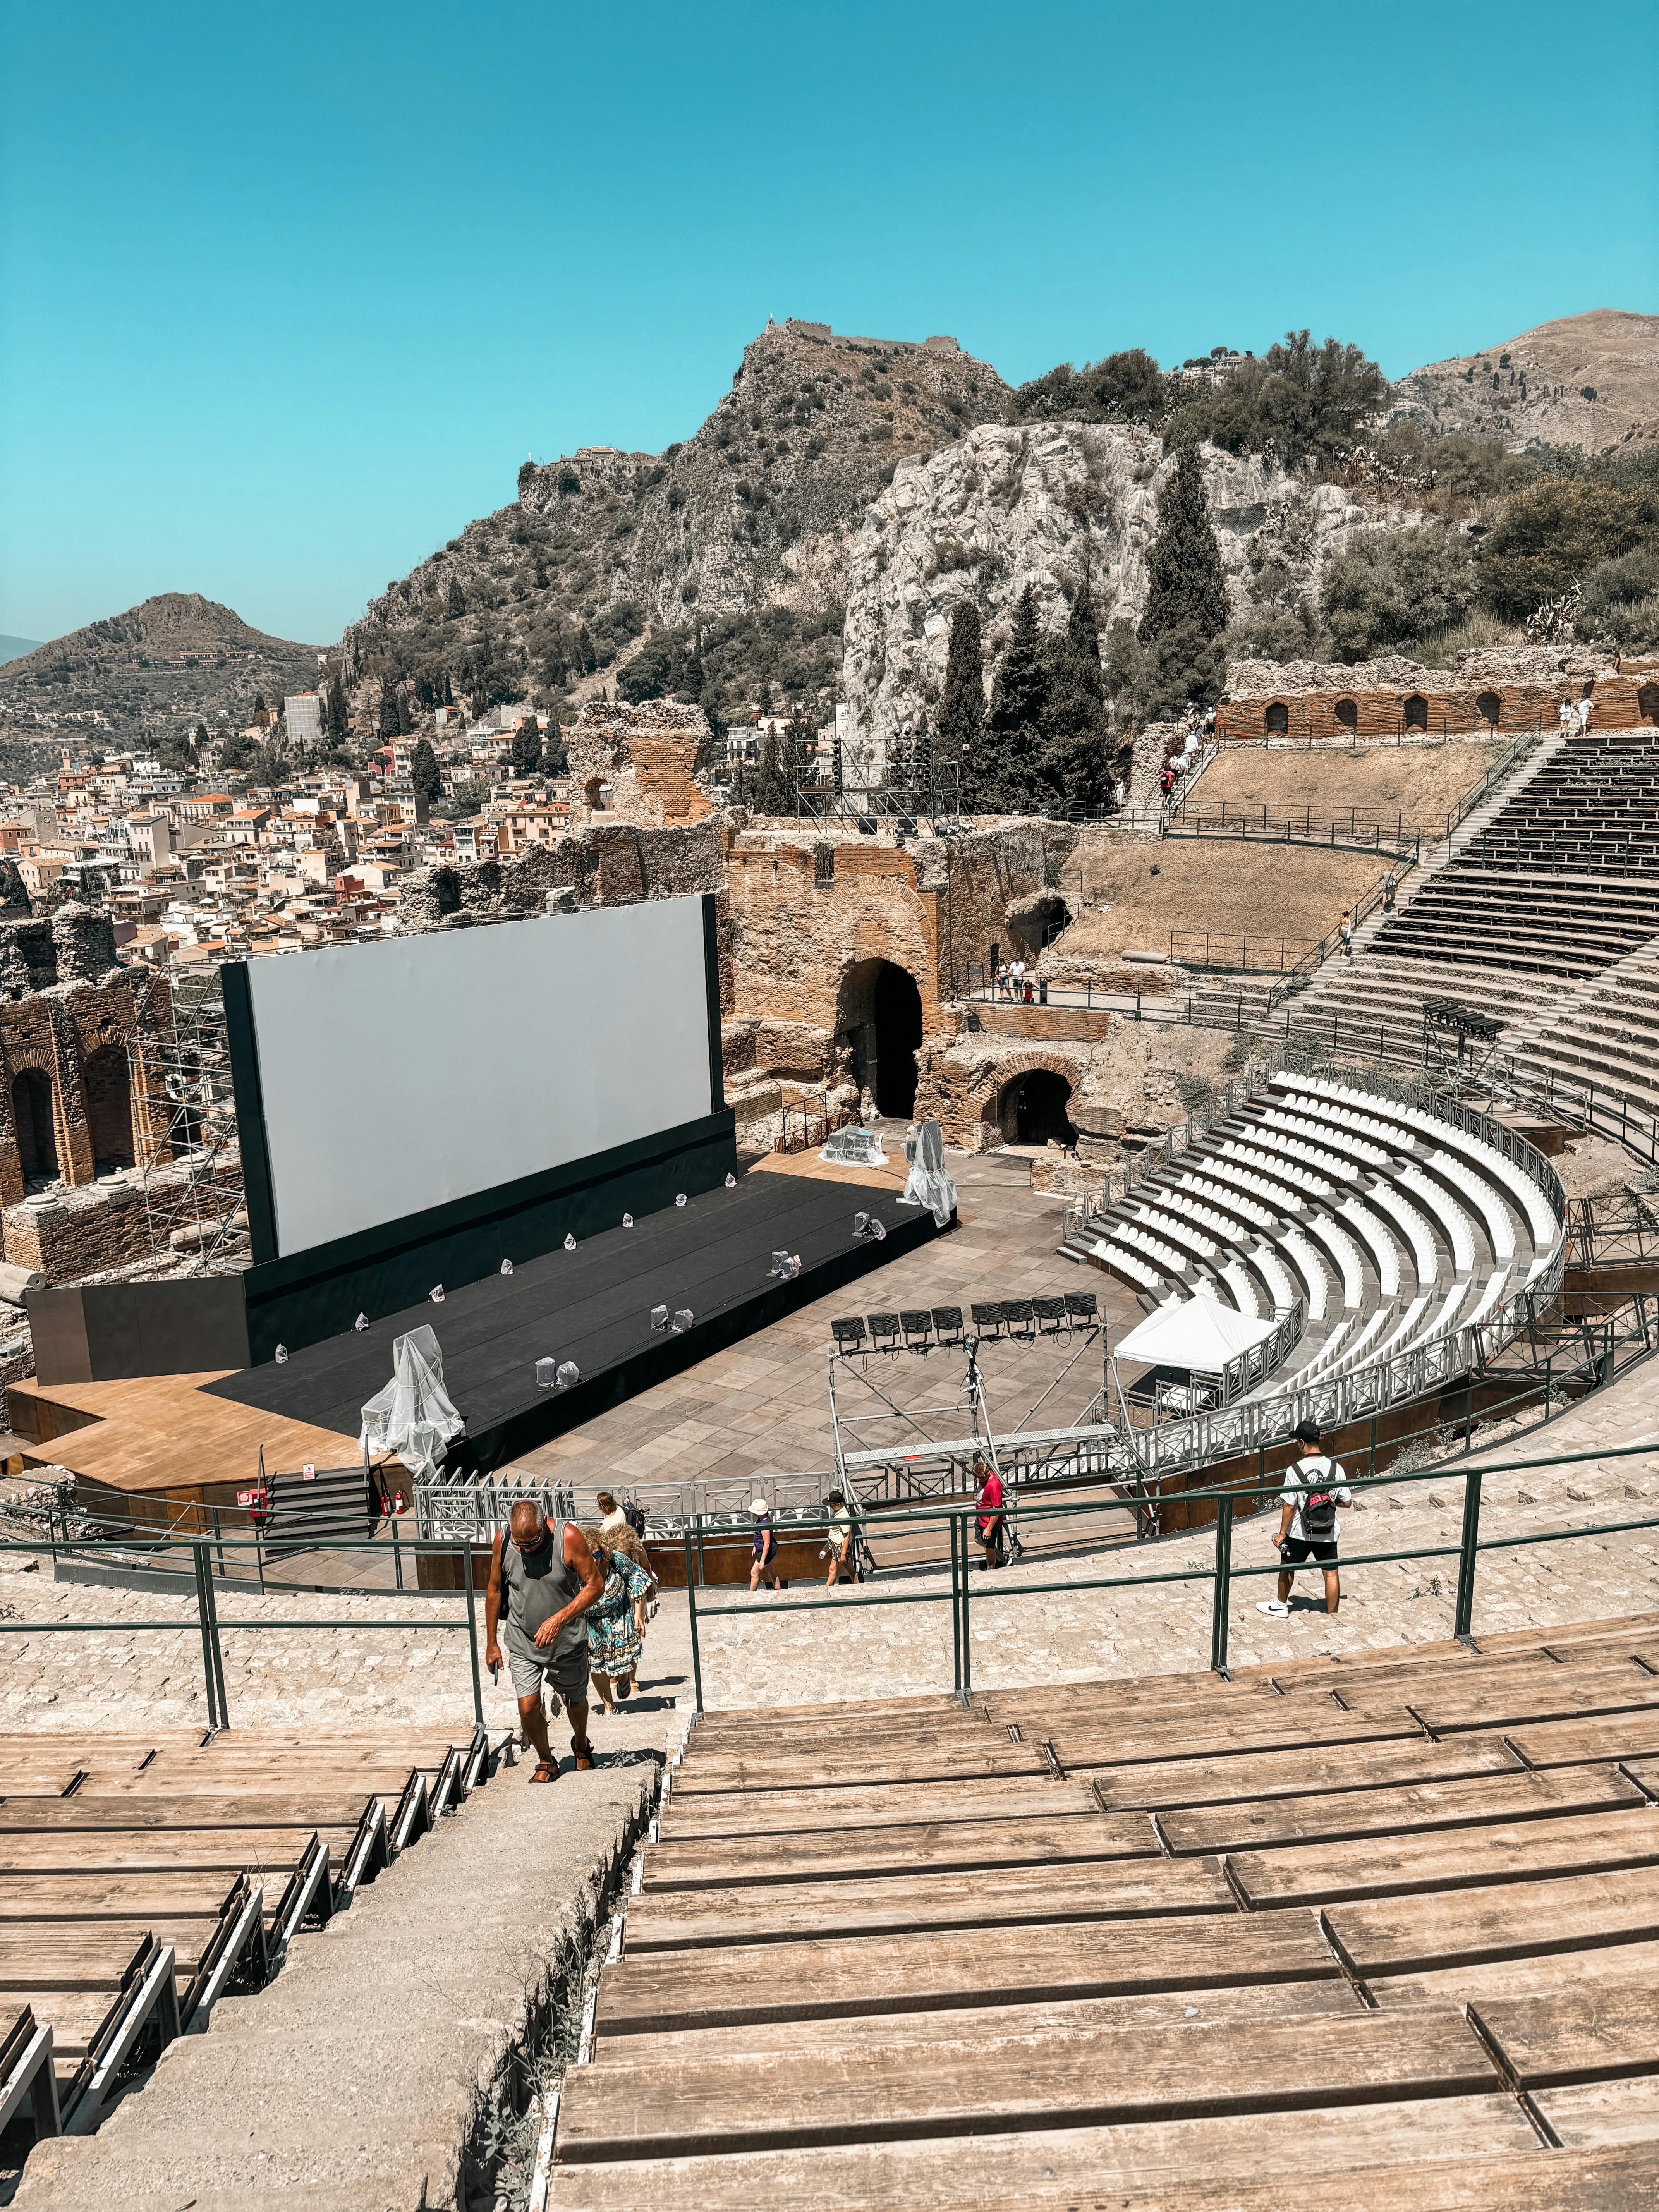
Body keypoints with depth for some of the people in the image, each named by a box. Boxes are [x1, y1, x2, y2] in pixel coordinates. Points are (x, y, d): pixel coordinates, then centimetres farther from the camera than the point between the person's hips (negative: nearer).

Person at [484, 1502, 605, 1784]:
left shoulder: (568, 1537, -23)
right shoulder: (503, 1539, -14)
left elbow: (596, 1585, -17)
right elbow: (495, 1591, 1)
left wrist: (558, 1619, -26)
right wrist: (491, 1642, 5)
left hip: (567, 1641, -1)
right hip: (523, 1643, 1)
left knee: (575, 1701, 16)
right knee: (528, 1708, -5)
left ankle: (581, 1747, 48)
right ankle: (546, 1763, 23)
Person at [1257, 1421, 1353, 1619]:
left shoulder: (1295, 1470, -18)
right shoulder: (1335, 1468, -10)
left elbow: (1289, 1506, -14)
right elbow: (1347, 1502, -3)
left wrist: (1282, 1533, -4)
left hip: (1300, 1533, -1)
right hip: (1328, 1534, 2)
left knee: (1287, 1568, 20)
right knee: (1331, 1574, 12)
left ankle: (1281, 1605, 37)